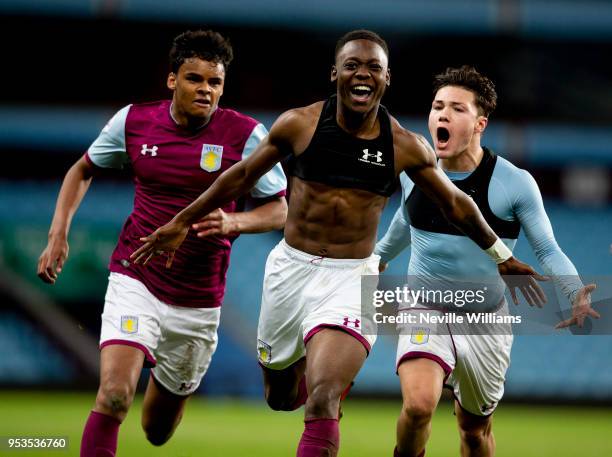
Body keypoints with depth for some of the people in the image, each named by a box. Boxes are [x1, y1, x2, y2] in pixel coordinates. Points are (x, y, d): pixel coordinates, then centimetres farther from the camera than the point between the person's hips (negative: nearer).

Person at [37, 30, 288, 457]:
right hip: (135, 281, -1)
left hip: (199, 300, 1)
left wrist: (233, 221, -24)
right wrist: (59, 234, 3)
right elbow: (84, 169, 14)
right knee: (114, 396, -24)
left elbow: (279, 209, -3)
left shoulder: (245, 134, -9)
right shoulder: (133, 121, -3)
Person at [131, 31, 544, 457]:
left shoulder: (406, 147, -5)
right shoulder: (299, 124, -5)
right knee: (281, 398, 17)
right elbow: (243, 176, 8)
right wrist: (182, 222, 12)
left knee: (322, 400, -22)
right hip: (291, 267, 2)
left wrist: (503, 257, 17)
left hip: (352, 279, -2)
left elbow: (456, 204, 10)